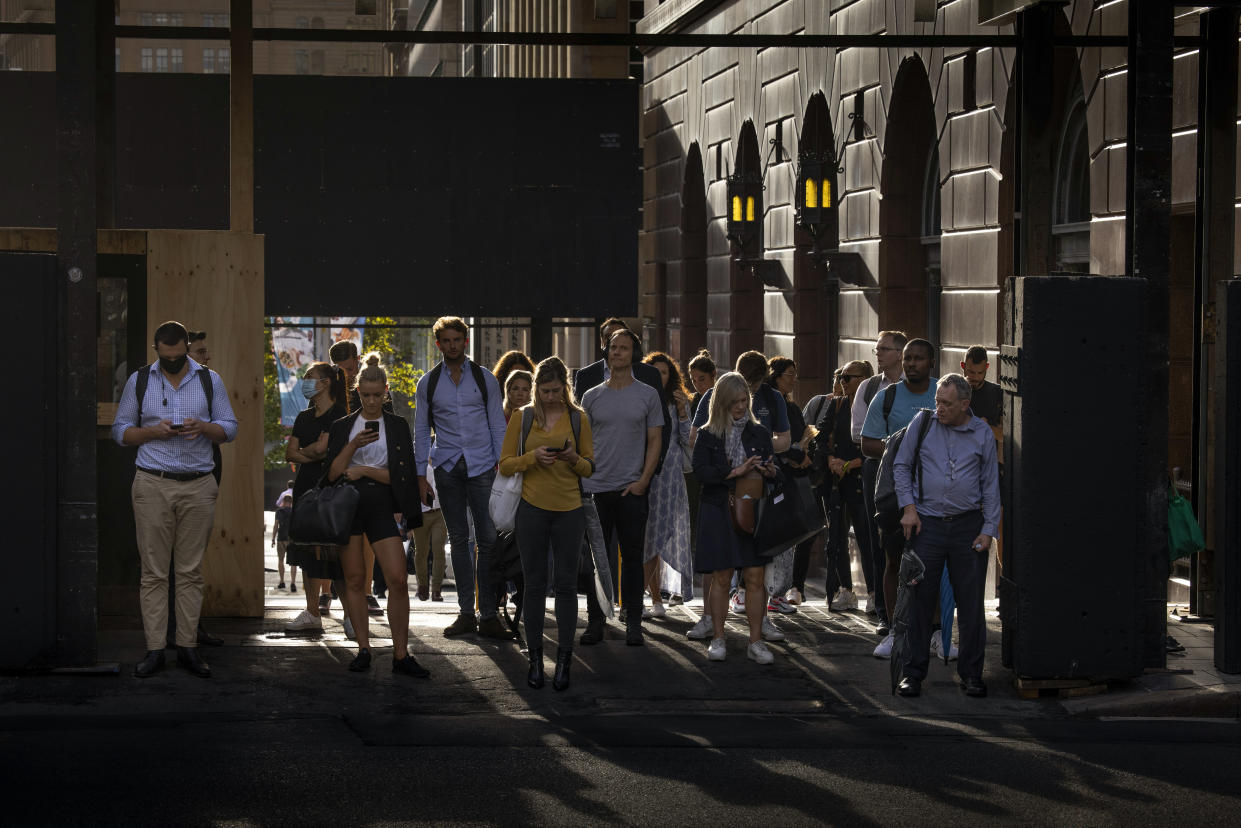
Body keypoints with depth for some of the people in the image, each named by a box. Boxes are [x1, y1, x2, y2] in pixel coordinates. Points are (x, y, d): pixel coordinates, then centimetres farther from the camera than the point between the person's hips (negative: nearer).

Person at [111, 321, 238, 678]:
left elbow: (230, 428, 9)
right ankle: (154, 649, -1)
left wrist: (204, 427, -12)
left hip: (199, 486, 1)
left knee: (191, 570, 2)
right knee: (154, 571, -3)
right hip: (153, 485, -1)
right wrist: (153, 432, -11)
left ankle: (188, 647, 7)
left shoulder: (210, 380, 9)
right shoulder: (139, 381, 7)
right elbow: (120, 430, 8)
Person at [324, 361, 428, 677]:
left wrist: (365, 471, -8)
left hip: (381, 506, -1)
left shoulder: (397, 426, 9)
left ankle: (401, 655, -7)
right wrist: (353, 447, -12)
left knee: (398, 579, -11)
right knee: (355, 578, 0)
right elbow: (332, 473, 2)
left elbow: (401, 474, 2)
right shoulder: (342, 426, 10)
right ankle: (363, 649, 7)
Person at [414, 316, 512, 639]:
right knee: (458, 539, 4)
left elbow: (497, 425, 7)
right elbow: (421, 431, 11)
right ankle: (466, 613, 8)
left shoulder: (485, 379, 5)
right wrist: (420, 474, 4)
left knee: (489, 538, -7)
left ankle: (488, 615, -6)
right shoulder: (428, 383, 7)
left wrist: (502, 467, 0)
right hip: (447, 467, 1)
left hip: (482, 467, -1)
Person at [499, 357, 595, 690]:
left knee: (566, 585, 0)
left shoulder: (578, 419, 5)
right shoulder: (522, 418, 4)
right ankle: (535, 659, 9)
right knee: (534, 584, 3)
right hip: (532, 509, 0)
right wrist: (533, 457, -14)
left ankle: (564, 660, 5)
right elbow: (504, 464, 3)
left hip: (568, 509, 0)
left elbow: (590, 468, 9)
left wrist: (574, 459, -13)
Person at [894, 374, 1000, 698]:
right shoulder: (923, 423, 3)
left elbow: (991, 485, 8)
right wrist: (908, 507, -2)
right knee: (920, 601, -1)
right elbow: (900, 466, 9)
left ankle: (971, 674, 12)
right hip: (927, 523, 0)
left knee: (971, 604, 3)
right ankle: (913, 673, 7)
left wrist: (989, 530, 1)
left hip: (968, 525, 0)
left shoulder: (982, 433, 5)